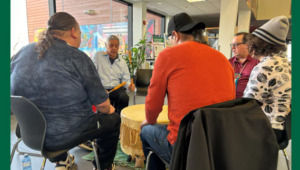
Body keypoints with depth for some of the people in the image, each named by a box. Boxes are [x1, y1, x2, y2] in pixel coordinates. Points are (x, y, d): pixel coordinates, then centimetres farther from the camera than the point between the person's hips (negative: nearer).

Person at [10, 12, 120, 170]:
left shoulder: (22, 52, 1)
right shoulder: (78, 58, -16)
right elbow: (102, 104, -14)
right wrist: (109, 109, 9)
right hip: (65, 136, -6)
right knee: (113, 119, 14)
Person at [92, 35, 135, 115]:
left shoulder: (122, 62, 17)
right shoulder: (98, 56, 9)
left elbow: (125, 79, 14)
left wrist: (129, 86, -10)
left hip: (116, 88, 2)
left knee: (124, 97, -30)